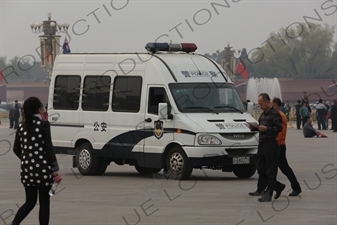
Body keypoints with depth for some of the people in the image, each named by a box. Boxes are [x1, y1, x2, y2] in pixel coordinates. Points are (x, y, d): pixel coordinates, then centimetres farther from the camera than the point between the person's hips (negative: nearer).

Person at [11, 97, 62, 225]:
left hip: (27, 168, 5)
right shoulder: (43, 125, -8)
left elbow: (16, 149, 10)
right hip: (42, 168, -5)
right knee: (44, 203, 5)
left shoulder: (22, 126, 7)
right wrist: (55, 169, -8)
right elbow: (48, 148, -11)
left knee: (30, 202, 14)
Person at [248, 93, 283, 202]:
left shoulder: (275, 114, -8)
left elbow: (279, 128, -16)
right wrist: (254, 128, 7)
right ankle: (278, 187, 24)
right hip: (262, 144, 9)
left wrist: (267, 129, -27)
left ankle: (268, 194, -2)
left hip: (271, 145, -9)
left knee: (271, 171, -4)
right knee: (261, 170, 10)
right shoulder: (263, 114, 19)